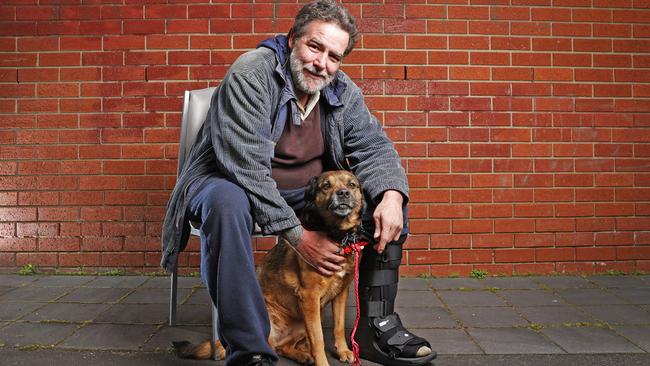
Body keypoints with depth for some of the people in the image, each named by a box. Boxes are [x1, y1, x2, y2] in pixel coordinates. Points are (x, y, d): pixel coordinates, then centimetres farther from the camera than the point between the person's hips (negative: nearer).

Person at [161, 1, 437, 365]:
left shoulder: (343, 92, -1)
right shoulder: (251, 74, -21)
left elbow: (374, 146, -4)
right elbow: (247, 167, -28)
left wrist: (391, 194, -27)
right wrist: (297, 235, -30)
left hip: (307, 191, 6)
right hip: (235, 181, -5)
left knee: (387, 191, -8)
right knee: (228, 203, -40)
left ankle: (378, 325, -7)